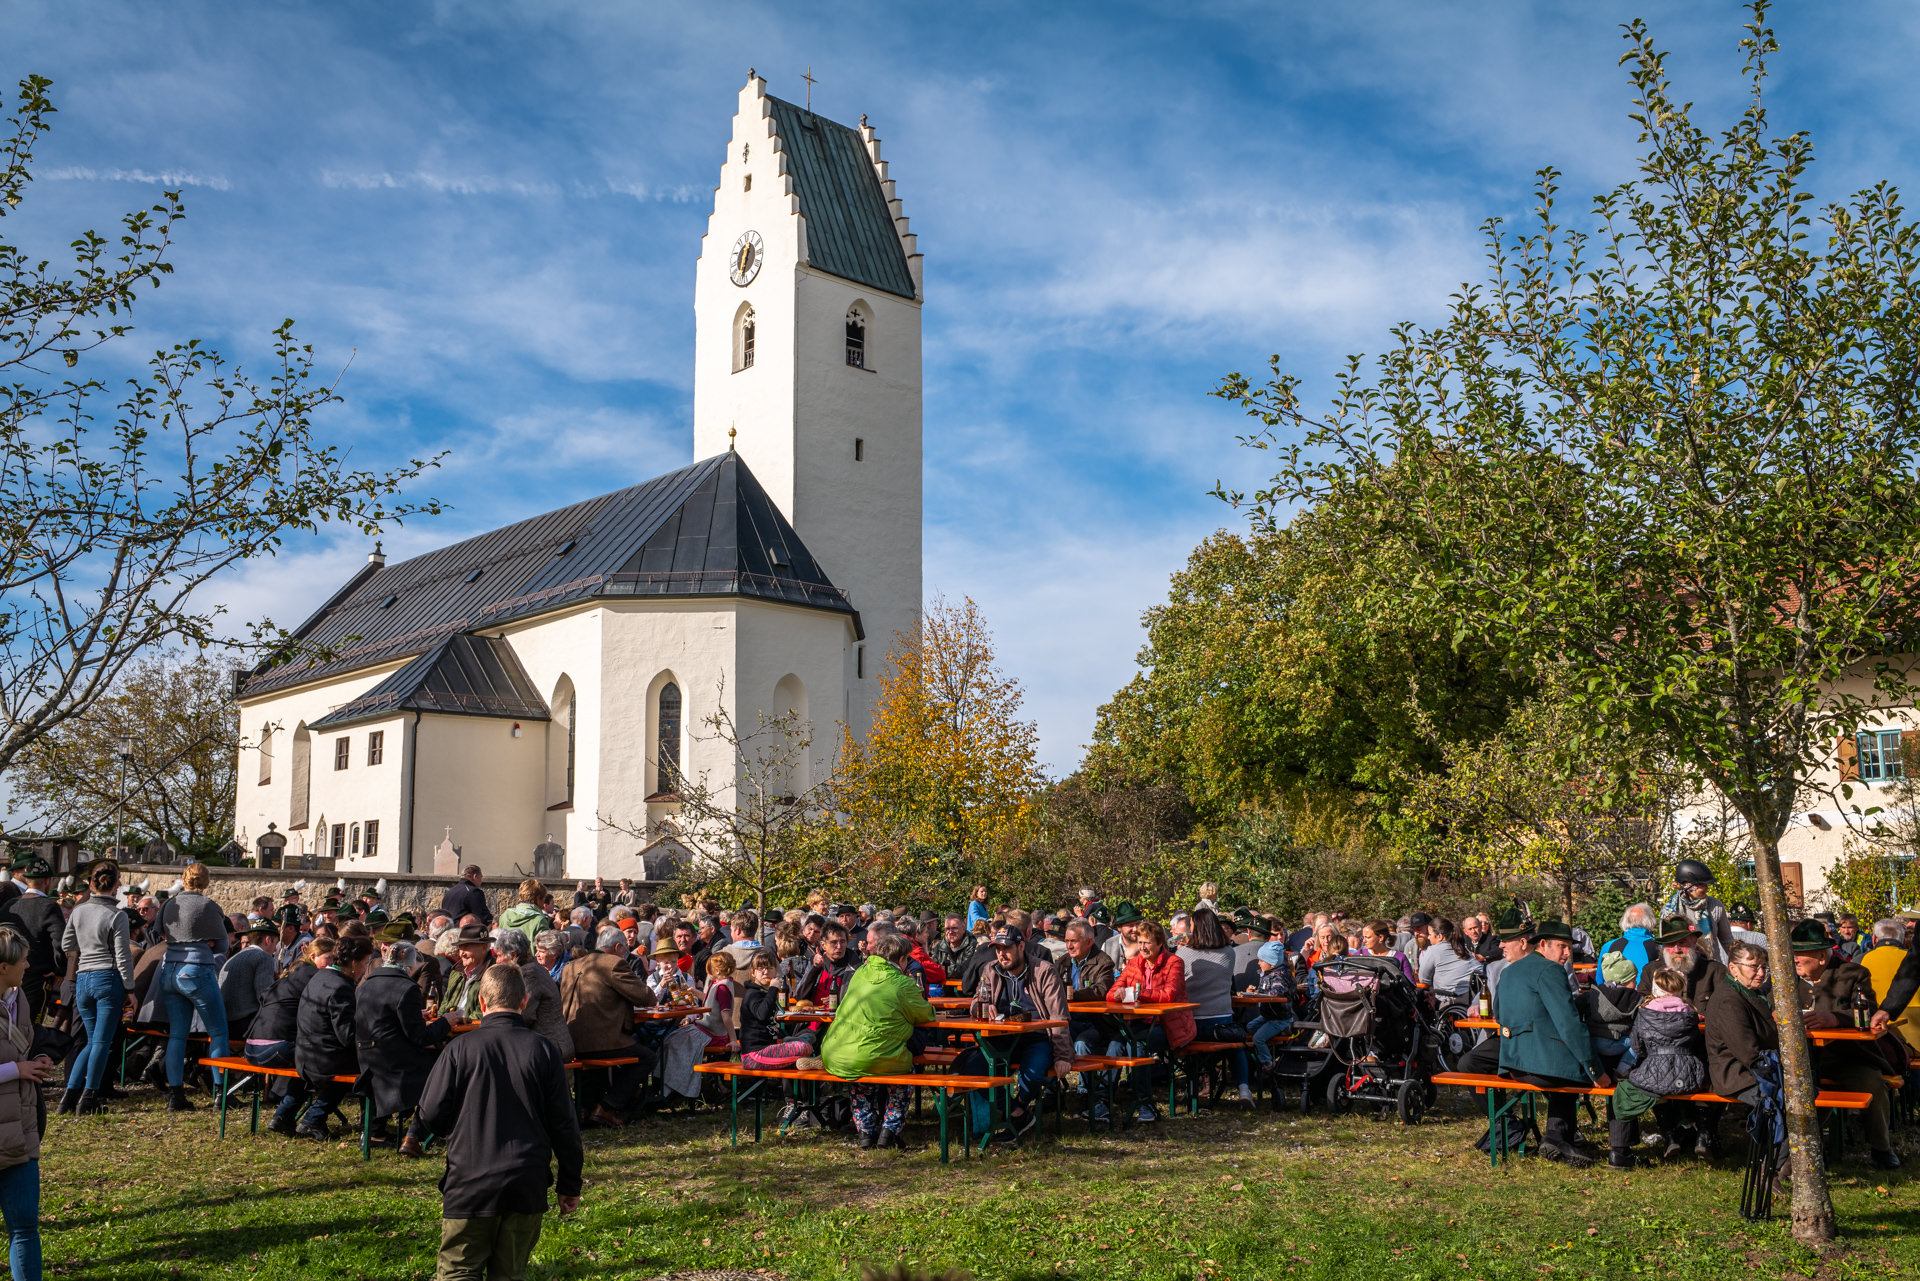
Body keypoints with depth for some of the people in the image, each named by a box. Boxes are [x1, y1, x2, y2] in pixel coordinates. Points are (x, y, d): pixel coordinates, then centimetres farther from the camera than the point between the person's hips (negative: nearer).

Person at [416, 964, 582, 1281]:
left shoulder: (461, 1048, -7)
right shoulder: (543, 1050, -3)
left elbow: (431, 1114, -4)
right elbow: (563, 1124, 0)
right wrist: (569, 1184, 10)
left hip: (470, 1184, -2)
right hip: (527, 1185, 2)